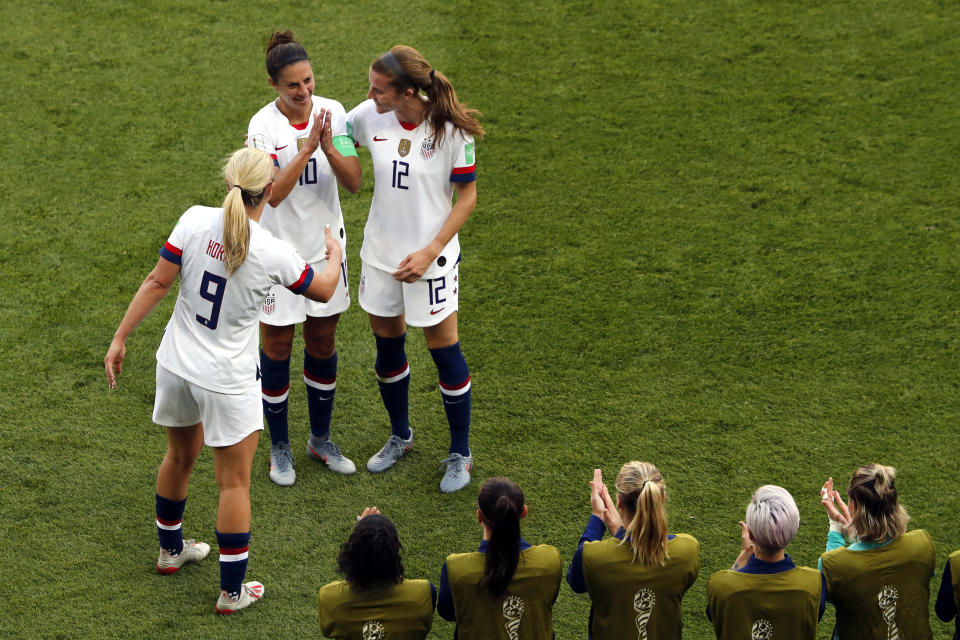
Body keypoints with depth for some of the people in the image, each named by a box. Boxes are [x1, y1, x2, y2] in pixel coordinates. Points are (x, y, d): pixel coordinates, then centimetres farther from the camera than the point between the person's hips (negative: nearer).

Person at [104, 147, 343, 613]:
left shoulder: (195, 221, -13)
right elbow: (323, 291, -2)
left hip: (176, 366, 5)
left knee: (180, 457, 27)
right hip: (227, 382, -4)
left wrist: (120, 338, -1)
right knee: (234, 482, 10)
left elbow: (158, 282, -10)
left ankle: (171, 549, 48)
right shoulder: (272, 254, -18)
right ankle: (232, 591, 17)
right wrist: (334, 254, 20)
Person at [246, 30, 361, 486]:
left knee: (323, 344, 15)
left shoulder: (333, 113, -7)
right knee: (277, 347, 7)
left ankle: (320, 440, 32)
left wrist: (330, 148, -27)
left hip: (326, 244, 3)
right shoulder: (263, 126, -16)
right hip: (280, 248, -3)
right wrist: (308, 147, -32)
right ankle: (280, 448, 23)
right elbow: (274, 193, -25)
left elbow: (353, 182, -10)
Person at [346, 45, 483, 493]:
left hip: (430, 256, -4)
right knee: (387, 344, 17)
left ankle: (460, 454, 21)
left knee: (444, 350, 4)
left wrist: (431, 251, -16)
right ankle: (400, 437, 40)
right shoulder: (369, 116, -8)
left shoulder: (451, 129, -19)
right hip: (381, 253, 4)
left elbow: (467, 196, -10)